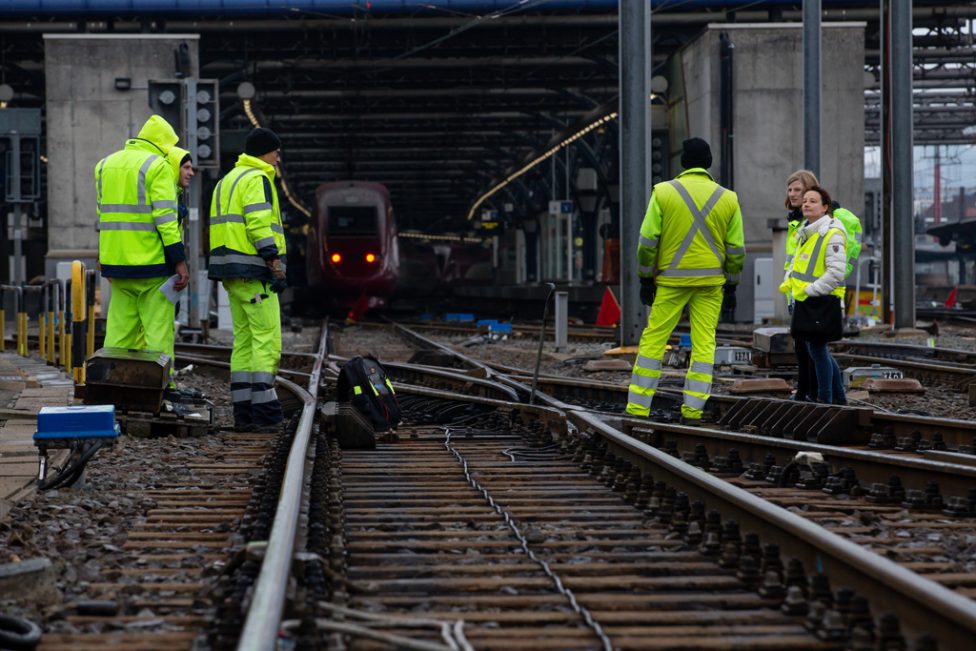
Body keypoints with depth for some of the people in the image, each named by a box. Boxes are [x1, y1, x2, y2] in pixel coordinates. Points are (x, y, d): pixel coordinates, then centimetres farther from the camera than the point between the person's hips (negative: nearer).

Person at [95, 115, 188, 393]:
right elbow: (165, 217, -15)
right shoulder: (157, 166, -8)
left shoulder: (105, 165, 14)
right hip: (152, 265, -6)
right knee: (158, 331, -4)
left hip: (116, 263, 6)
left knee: (119, 331, 9)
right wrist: (180, 261, -14)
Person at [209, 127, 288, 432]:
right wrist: (276, 265, -19)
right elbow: (259, 225, -19)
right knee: (267, 340, -10)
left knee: (244, 340, 10)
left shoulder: (229, 180, 22)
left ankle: (243, 413, 8)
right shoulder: (257, 179, -9)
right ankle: (264, 412, -14)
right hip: (253, 270, -10)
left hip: (232, 272, 10)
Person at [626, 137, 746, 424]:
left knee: (653, 340, 4)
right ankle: (693, 410, 2)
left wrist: (646, 279, 2)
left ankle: (638, 408, 3)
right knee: (704, 343, 6)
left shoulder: (663, 193, -3)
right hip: (711, 282, 2)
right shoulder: (728, 199, 3)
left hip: (671, 281, -2)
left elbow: (648, 241, -6)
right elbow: (736, 249, 4)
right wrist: (731, 287, 12)